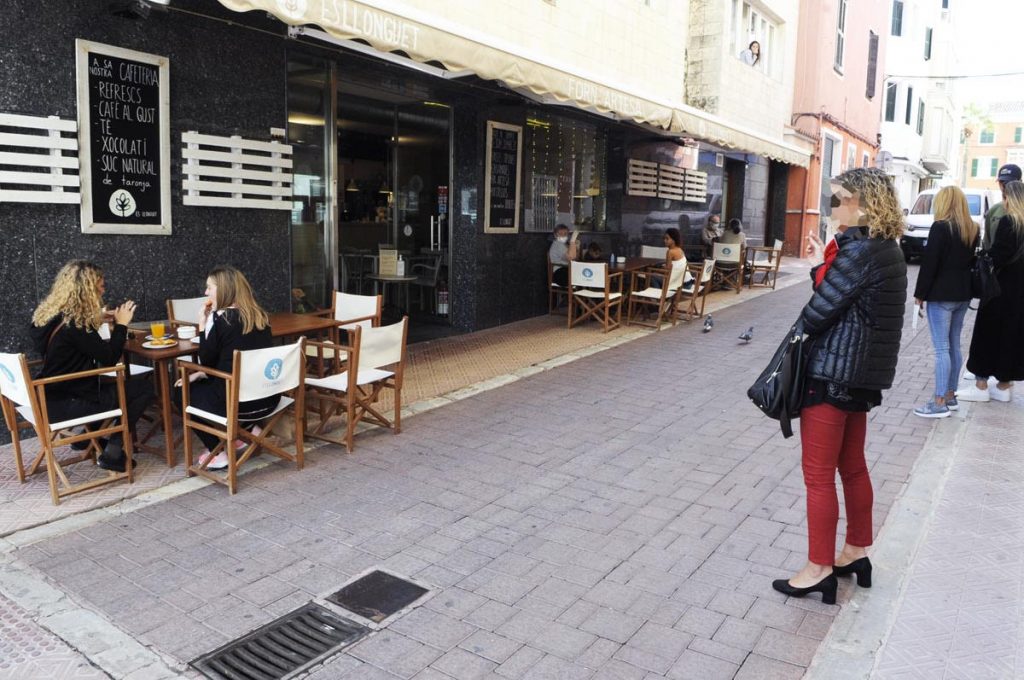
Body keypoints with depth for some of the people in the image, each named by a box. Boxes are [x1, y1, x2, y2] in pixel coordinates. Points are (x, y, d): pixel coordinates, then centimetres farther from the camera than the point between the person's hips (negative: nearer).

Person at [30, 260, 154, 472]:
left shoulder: (49, 314, 4)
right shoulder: (73, 323, -24)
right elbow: (109, 358, -18)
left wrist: (101, 320, 10)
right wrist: (121, 325, -8)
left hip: (52, 397, 9)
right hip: (65, 404, -9)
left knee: (111, 384, 30)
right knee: (143, 389, -1)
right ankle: (113, 452, 2)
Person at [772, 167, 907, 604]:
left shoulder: (858, 251, -20)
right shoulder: (886, 249, 11)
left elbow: (816, 315, -20)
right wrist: (824, 267, 1)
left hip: (833, 374, -10)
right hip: (863, 373, 10)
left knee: (819, 474, 1)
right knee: (853, 467, 20)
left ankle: (819, 570, 12)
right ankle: (857, 553, 34)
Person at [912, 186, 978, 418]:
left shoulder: (940, 227, -13)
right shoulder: (972, 229, 10)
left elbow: (929, 263, -15)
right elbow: (971, 260, 15)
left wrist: (920, 293, -8)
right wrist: (964, 288, 18)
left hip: (941, 295, -8)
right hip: (962, 294, 8)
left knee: (942, 348, -7)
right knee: (954, 345, 14)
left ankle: (940, 402, -6)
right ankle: (950, 395, 22)